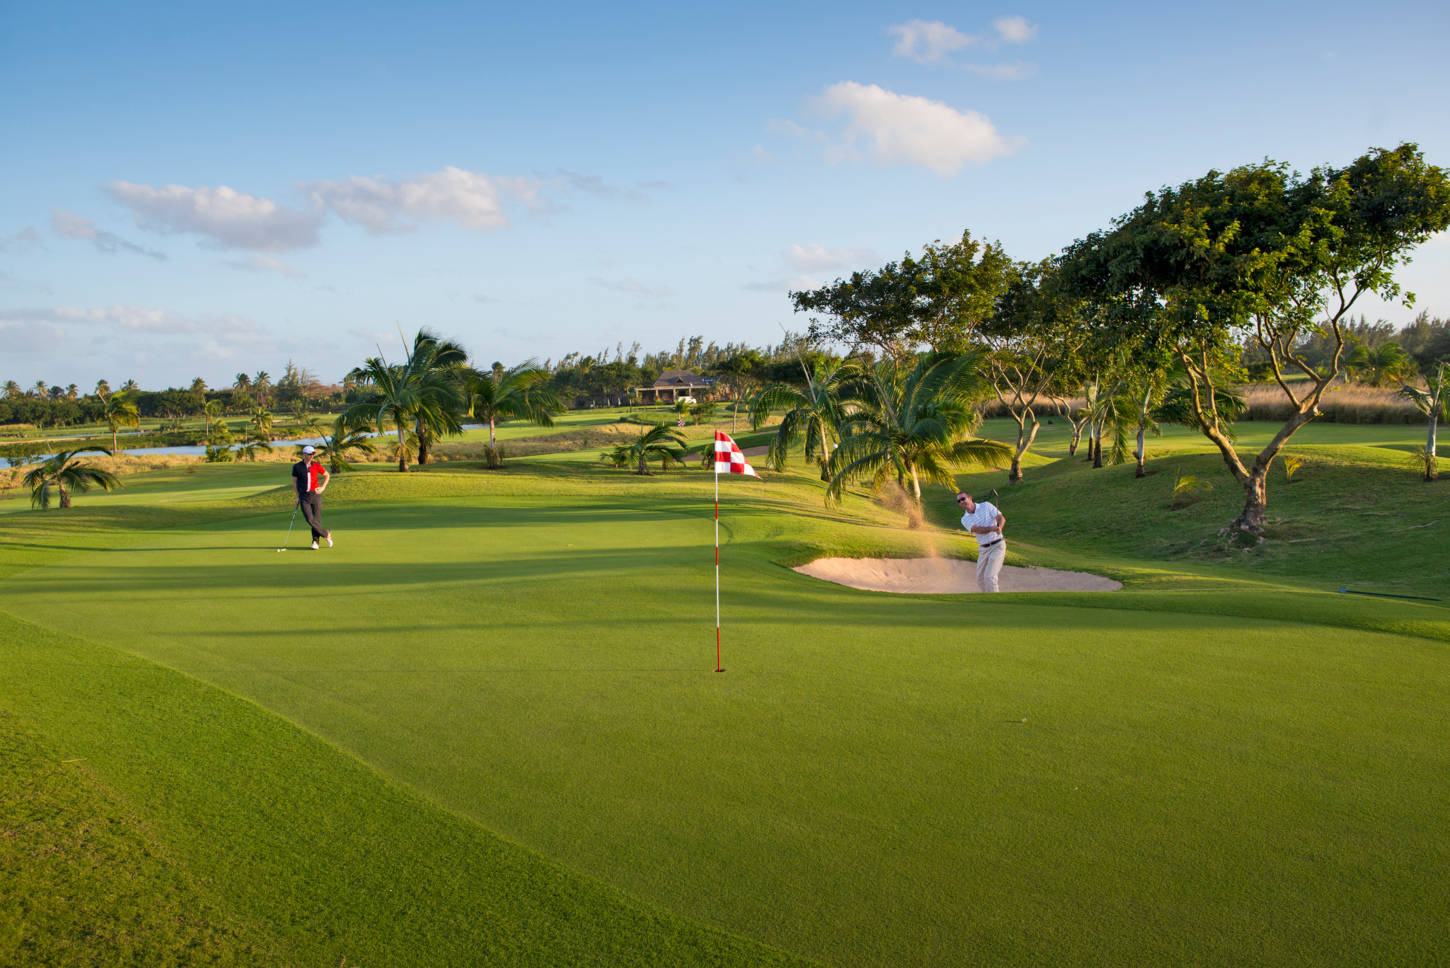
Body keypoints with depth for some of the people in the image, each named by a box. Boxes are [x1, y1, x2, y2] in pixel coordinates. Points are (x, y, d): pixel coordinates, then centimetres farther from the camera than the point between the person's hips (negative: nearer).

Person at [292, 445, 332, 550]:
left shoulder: (317, 466, 5)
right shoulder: (297, 467, 3)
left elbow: (327, 475, 18)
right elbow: (294, 482, 11)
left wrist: (322, 487, 5)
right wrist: (298, 496, 7)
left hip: (315, 494, 1)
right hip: (304, 496, -1)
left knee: (317, 519, -1)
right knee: (310, 519, -14)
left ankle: (315, 541, 10)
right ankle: (326, 534, 2)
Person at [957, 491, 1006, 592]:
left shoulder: (986, 506, 2)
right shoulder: (965, 519, 4)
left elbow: (1001, 518, -8)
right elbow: (977, 530, -14)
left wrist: (999, 527, -32)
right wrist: (992, 528, -32)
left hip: (997, 546, -4)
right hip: (983, 549, 4)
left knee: (989, 577, -15)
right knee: (980, 580, 6)